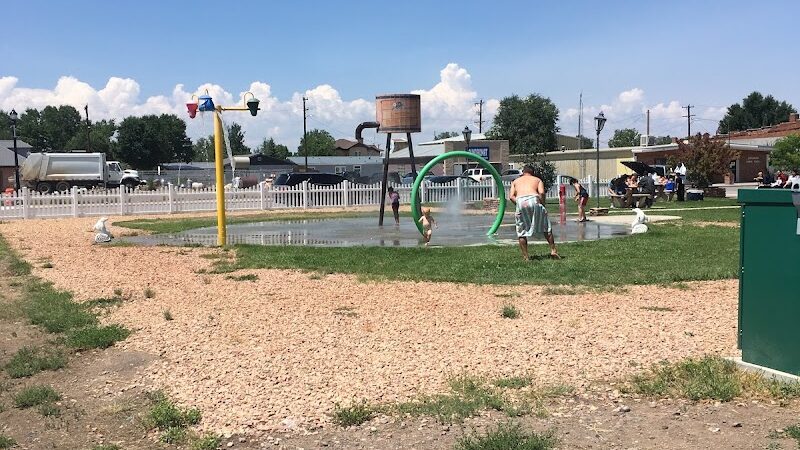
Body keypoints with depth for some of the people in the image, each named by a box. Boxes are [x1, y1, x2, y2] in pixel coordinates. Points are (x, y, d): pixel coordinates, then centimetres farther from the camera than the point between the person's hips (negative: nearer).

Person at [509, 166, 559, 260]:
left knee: (522, 231, 13)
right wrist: (543, 205, 15)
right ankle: (553, 250, 17)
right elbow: (542, 193, 7)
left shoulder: (516, 181, 31)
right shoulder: (537, 179, 28)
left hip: (520, 201, 0)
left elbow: (511, 196, 14)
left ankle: (526, 256, 12)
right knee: (546, 227, 18)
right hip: (533, 199, 0)